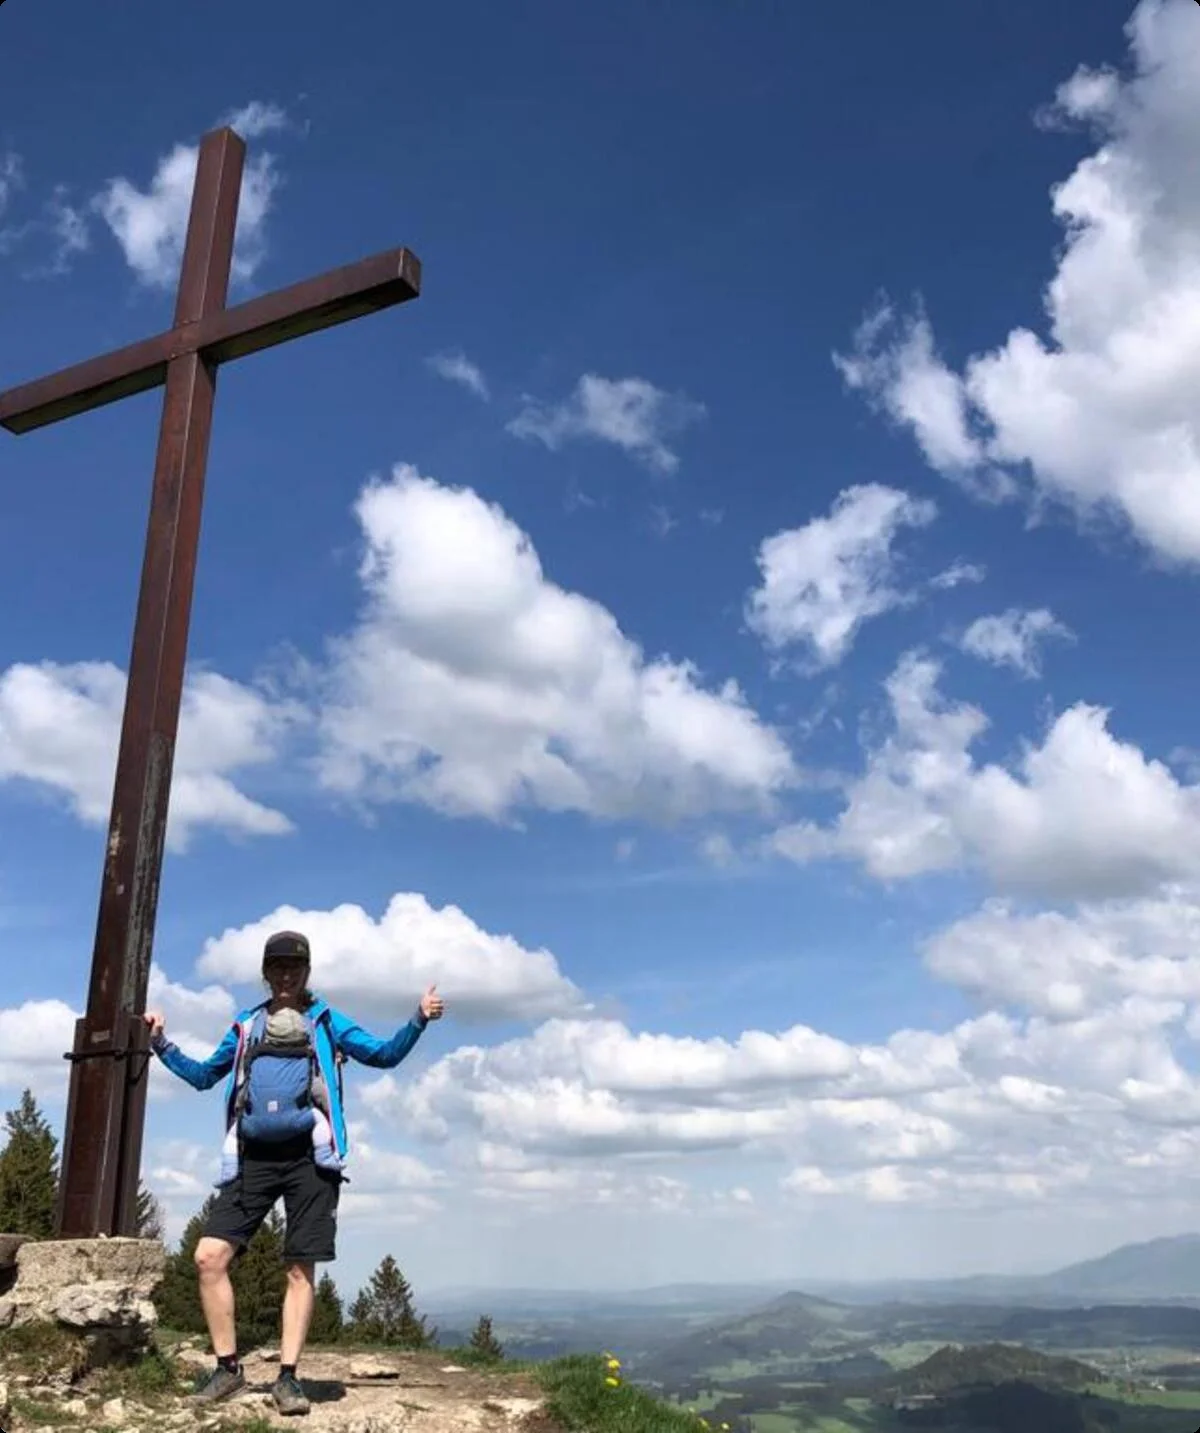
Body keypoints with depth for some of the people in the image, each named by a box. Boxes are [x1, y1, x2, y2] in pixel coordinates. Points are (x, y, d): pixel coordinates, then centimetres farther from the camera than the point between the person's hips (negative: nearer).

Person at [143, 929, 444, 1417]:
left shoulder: (326, 1021, 9)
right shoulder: (245, 1025, 17)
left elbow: (383, 1055, 4)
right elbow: (205, 1075, 26)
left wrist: (418, 1020, -11)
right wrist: (162, 1045, 17)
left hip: (308, 1157, -2)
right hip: (255, 1157, 3)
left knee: (300, 1269, 0)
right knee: (209, 1256, -7)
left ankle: (287, 1376, 10)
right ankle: (228, 1367, 7)